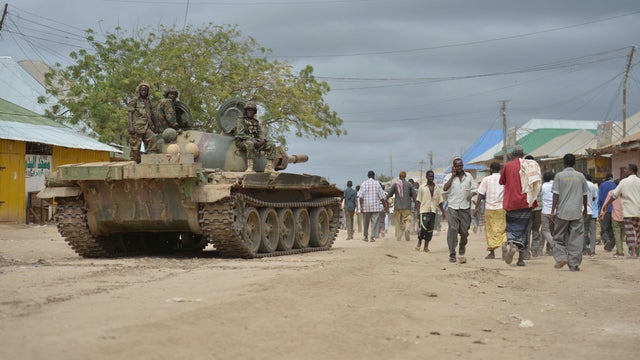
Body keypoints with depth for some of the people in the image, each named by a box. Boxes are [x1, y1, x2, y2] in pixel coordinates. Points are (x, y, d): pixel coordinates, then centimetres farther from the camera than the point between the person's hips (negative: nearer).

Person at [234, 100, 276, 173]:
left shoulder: (255, 121, 22)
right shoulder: (241, 120, 2)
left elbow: (260, 133, 15)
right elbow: (240, 134, -11)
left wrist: (262, 139, -10)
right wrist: (252, 139, -25)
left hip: (254, 142, 6)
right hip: (242, 142, -6)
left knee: (271, 145, -13)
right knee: (250, 143, -41)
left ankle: (269, 167, -20)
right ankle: (250, 168, -46)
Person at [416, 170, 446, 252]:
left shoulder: (437, 188, 11)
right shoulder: (422, 188, 4)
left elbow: (440, 201, 15)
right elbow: (418, 200, 4)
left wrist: (443, 212, 11)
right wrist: (418, 211, -7)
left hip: (433, 211, 3)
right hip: (424, 211, -3)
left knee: (430, 229, 2)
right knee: (423, 227, -16)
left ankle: (426, 246, 10)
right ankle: (419, 243, 3)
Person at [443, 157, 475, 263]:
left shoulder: (468, 176, 11)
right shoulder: (449, 177, 4)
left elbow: (474, 188, 18)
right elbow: (445, 188, -11)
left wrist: (471, 195, -4)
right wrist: (453, 176, -8)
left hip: (465, 208, 2)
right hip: (452, 207, -2)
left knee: (464, 231, 4)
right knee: (452, 230, -10)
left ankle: (462, 246, 34)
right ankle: (452, 254, -8)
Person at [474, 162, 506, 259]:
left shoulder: (486, 179, -1)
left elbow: (481, 195, -4)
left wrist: (477, 207, 0)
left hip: (489, 208, -1)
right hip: (502, 207, 1)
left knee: (491, 230, 7)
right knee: (502, 229, 7)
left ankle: (492, 252, 10)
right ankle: (504, 244, -20)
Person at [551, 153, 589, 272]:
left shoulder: (559, 176, -3)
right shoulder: (581, 176, 5)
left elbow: (556, 194, -6)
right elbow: (585, 195, 11)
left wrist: (553, 210, -3)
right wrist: (585, 209, 23)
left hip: (562, 212, -2)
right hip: (577, 213, 2)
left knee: (559, 237, 12)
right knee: (576, 239, 4)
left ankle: (561, 257, -6)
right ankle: (574, 264, 3)